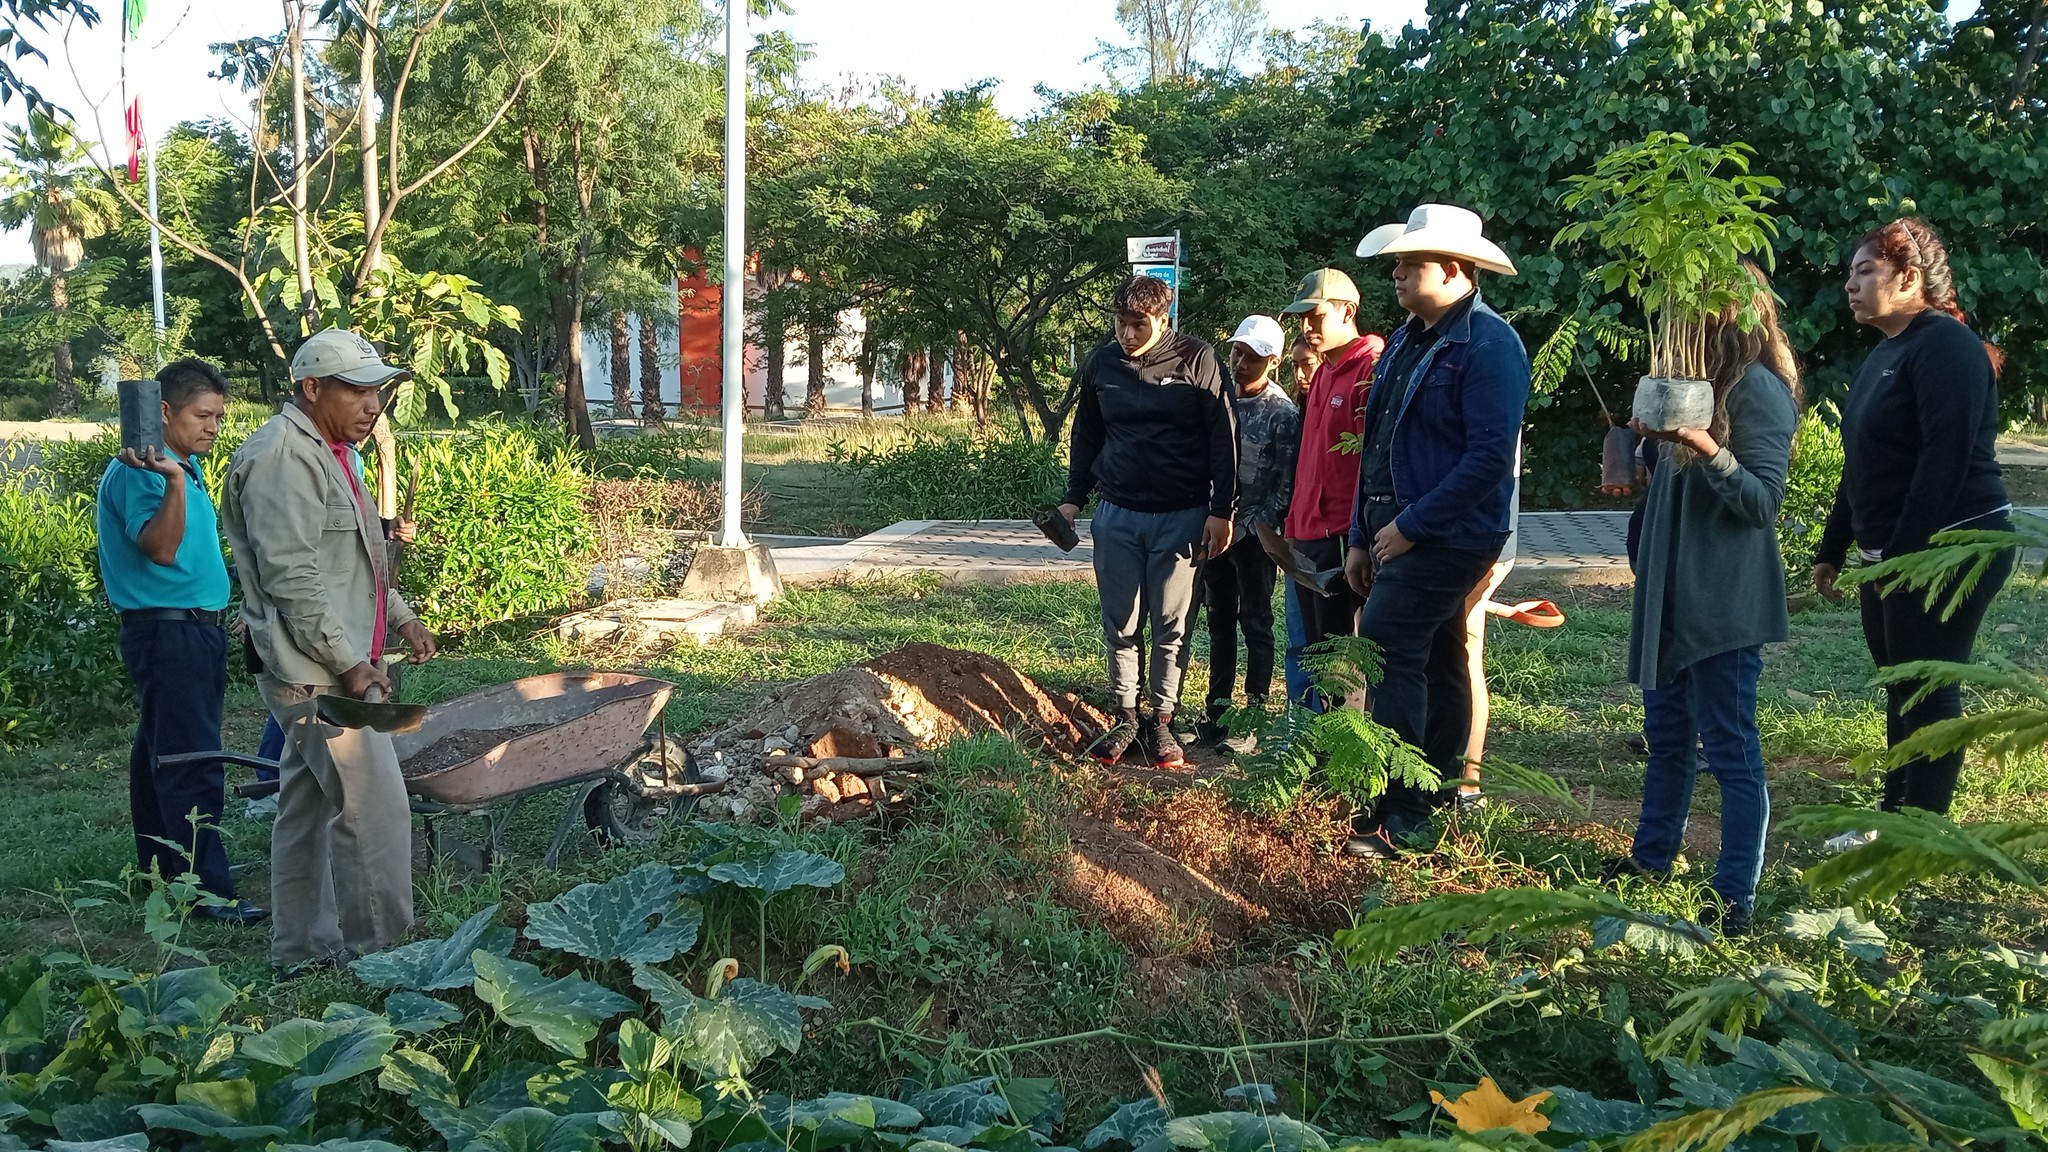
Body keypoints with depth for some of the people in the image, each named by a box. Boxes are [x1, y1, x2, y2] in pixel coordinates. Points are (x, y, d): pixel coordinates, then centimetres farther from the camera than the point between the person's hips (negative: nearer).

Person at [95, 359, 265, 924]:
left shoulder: (186, 466, 15)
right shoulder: (137, 472, -15)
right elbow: (160, 547, -29)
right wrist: (173, 480, -38)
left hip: (197, 628, 10)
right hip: (166, 629, -10)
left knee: (160, 753, 16)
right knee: (193, 767, -11)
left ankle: (159, 870, 24)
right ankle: (208, 890, -10)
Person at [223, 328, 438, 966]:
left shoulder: (326, 452, 18)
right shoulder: (282, 458, -16)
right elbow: (291, 578, -22)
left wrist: (400, 616, 17)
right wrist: (348, 661, -21)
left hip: (332, 667, 11)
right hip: (316, 672, -11)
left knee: (309, 809, 15)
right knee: (376, 807, -10)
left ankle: (303, 949, 22)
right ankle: (379, 952, -3)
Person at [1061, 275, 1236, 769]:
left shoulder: (1197, 360, -8)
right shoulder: (1101, 363, 4)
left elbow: (1223, 440, -6)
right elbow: (1086, 435, 16)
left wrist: (1221, 511, -9)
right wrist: (1073, 498, 9)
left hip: (1180, 517, -3)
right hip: (1117, 515, 3)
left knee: (1171, 627, 3)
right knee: (1119, 625, 6)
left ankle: (1163, 721, 14)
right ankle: (1125, 718, 17)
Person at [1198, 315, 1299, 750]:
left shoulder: (1283, 413, -12)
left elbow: (1285, 488, -11)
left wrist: (1245, 528, -14)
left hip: (1254, 534, -5)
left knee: (1255, 624, 3)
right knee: (1219, 621, 13)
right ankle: (1217, 710, 22)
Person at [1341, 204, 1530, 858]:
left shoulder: (1488, 346, -14)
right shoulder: (1407, 342, 14)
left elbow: (1490, 457, -22)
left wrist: (1410, 525, -20)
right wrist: (1363, 537, 14)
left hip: (1447, 536, -9)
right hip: (1399, 533, 9)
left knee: (1387, 650, -17)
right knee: (1434, 665, 15)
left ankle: (1401, 816, -14)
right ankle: (1436, 797, 24)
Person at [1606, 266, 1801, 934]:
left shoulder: (1758, 388, -13)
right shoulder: (1699, 378, 15)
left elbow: (1763, 501, -20)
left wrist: (1705, 448, -31)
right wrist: (1656, 442, 8)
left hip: (1724, 601, -9)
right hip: (1673, 593, 9)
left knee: (1730, 748, -4)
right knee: (1667, 735, 19)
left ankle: (1735, 899, 2)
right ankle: (1650, 860, 31)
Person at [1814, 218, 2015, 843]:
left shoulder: (1946, 346, -14)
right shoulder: (1884, 355, 16)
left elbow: (1946, 459, -23)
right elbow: (1864, 465, 21)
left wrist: (1903, 555, -24)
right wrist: (1831, 549, 20)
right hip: (1893, 555, 9)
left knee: (1928, 692, -4)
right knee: (1900, 689, 14)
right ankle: (1893, 818, 24)